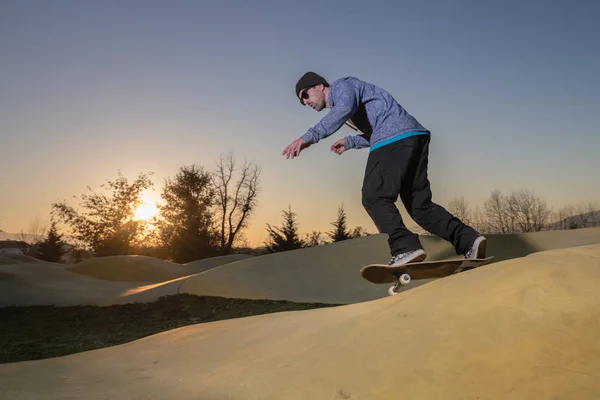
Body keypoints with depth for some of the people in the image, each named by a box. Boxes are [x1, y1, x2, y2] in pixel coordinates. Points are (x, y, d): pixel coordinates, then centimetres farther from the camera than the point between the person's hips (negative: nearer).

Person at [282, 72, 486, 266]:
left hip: (394, 138, -10)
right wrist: (349, 142, 30)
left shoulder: (341, 85, 6)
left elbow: (346, 107, -20)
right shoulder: (340, 104, 33)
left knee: (374, 198, -9)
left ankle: (405, 247, -24)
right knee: (419, 204, 7)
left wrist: (309, 137, -23)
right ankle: (468, 240, -3)